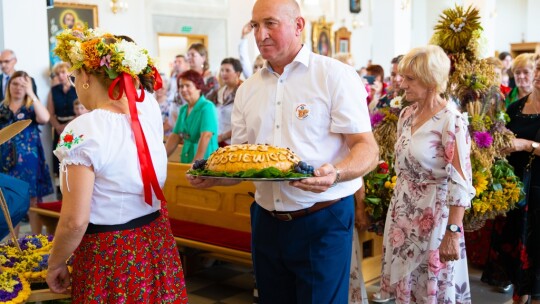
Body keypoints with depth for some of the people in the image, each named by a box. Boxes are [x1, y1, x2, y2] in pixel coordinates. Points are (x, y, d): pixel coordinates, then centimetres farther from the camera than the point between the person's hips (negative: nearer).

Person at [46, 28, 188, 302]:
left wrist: (55, 264, -6)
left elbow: (75, 221, -21)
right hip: (157, 248, 6)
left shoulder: (82, 131, -21)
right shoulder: (150, 109, -5)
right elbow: (142, 83, 23)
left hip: (107, 257, -6)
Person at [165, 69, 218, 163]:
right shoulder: (183, 109, 12)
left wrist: (195, 163, -23)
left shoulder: (207, 107, -10)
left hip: (204, 163, -6)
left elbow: (206, 136, -18)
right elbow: (175, 136, 13)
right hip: (186, 161, 6)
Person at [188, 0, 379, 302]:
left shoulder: (336, 76, -6)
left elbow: (367, 149, -11)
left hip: (323, 221, -5)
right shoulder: (247, 90, 10)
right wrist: (212, 176, -8)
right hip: (266, 220, 5)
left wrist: (335, 173, -30)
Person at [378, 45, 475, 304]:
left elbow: (461, 183, -19)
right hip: (402, 211, 7)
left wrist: (453, 232, -22)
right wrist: (398, 202, 16)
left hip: (433, 213, -7)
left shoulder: (451, 120, -16)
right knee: (404, 282, 16)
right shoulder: (407, 114, 6)